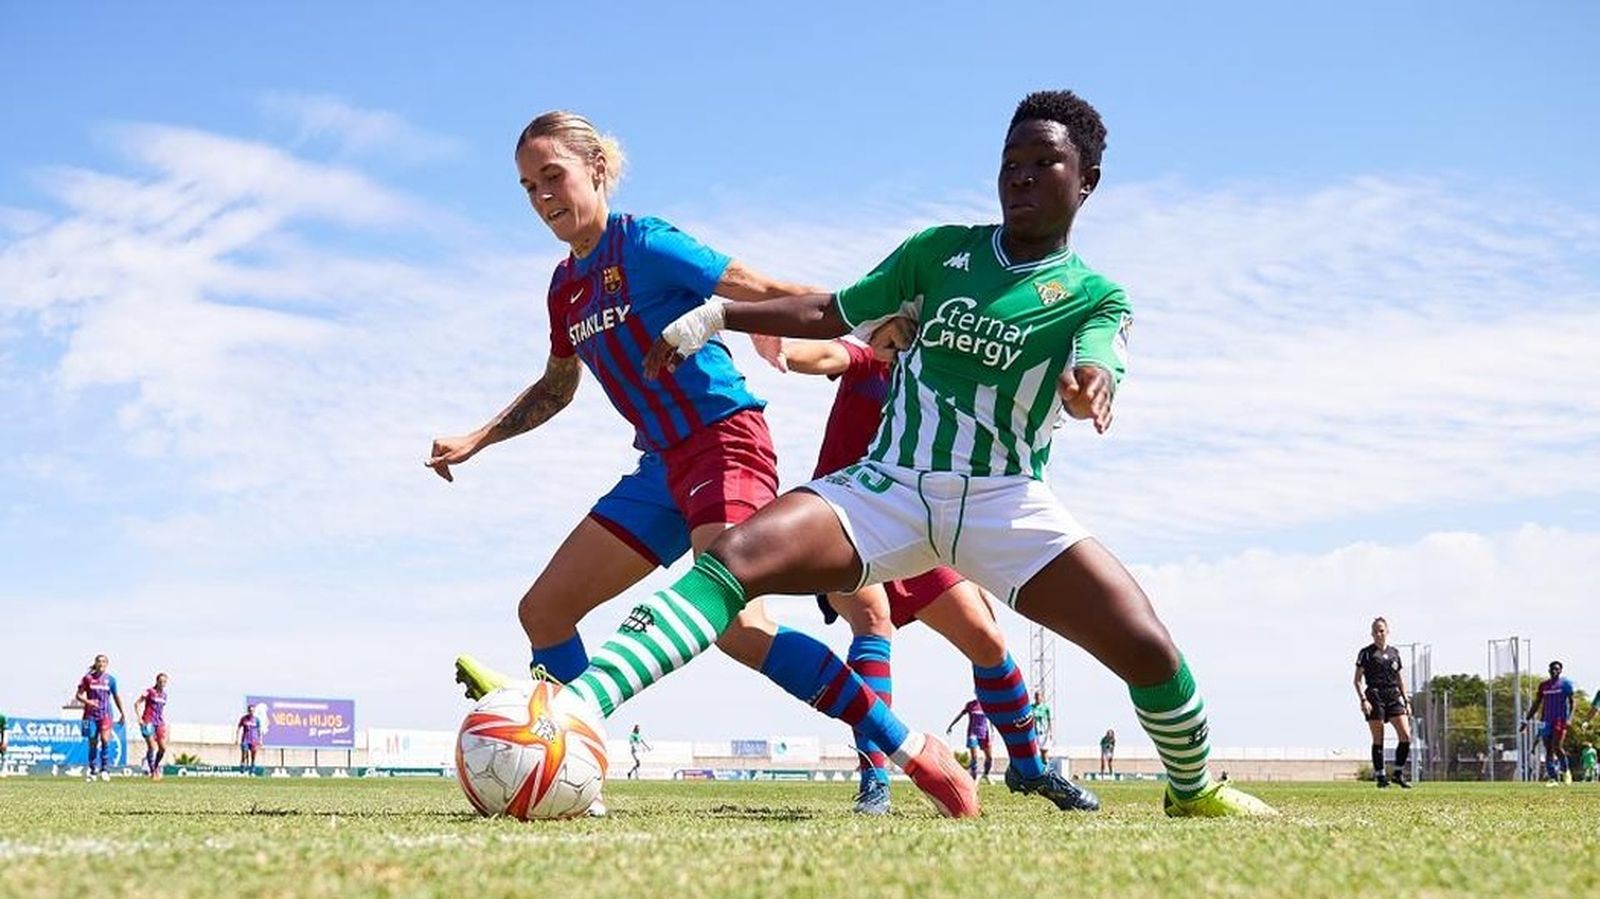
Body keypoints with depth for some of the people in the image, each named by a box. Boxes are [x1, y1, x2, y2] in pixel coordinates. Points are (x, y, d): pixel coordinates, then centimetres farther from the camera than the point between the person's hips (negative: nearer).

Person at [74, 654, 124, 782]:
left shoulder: (110, 679, 5)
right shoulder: (88, 678, 2)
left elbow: (116, 697, 15)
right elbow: (78, 695, 4)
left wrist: (122, 713, 19)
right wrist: (87, 701, -16)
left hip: (105, 715, 0)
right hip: (91, 714, 0)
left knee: (105, 739, -18)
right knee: (93, 743, 4)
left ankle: (105, 769, -13)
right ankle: (92, 770, 18)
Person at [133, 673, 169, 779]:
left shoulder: (164, 695, 13)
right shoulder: (150, 692, -4)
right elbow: (137, 703, -2)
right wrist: (139, 718, -9)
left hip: (159, 723, 6)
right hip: (148, 722, -6)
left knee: (163, 748, -1)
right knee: (152, 747, -11)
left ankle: (156, 766, 22)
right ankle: (152, 771, 0)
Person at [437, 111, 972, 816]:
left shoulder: (643, 244, -10)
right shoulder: (566, 287, 14)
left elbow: (766, 296, -13)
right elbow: (556, 387, 31)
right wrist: (474, 442, 28)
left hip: (725, 443, -9)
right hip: (663, 466, 9)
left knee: (737, 623, -29)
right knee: (543, 610, 5)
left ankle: (917, 755, -26)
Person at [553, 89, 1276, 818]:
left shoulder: (1096, 297, 4)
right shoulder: (944, 249, 11)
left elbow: (1091, 377, -17)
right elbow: (833, 313, 17)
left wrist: (1090, 385, -42)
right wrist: (715, 316, 10)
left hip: (1004, 502, -1)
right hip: (889, 486, 1)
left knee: (1148, 648, -16)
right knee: (737, 555, -25)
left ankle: (1191, 791, 16)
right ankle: (574, 704, -37)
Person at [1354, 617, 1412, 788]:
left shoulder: (1394, 652, 15)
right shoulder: (1366, 652, 1)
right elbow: (1358, 679, -1)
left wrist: (1406, 700, 14)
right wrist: (1363, 699, -13)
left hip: (1394, 697, 4)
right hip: (1375, 696, -4)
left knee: (1406, 735, -7)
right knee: (1378, 740, -2)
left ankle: (1399, 773, 6)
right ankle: (1379, 776, 6)